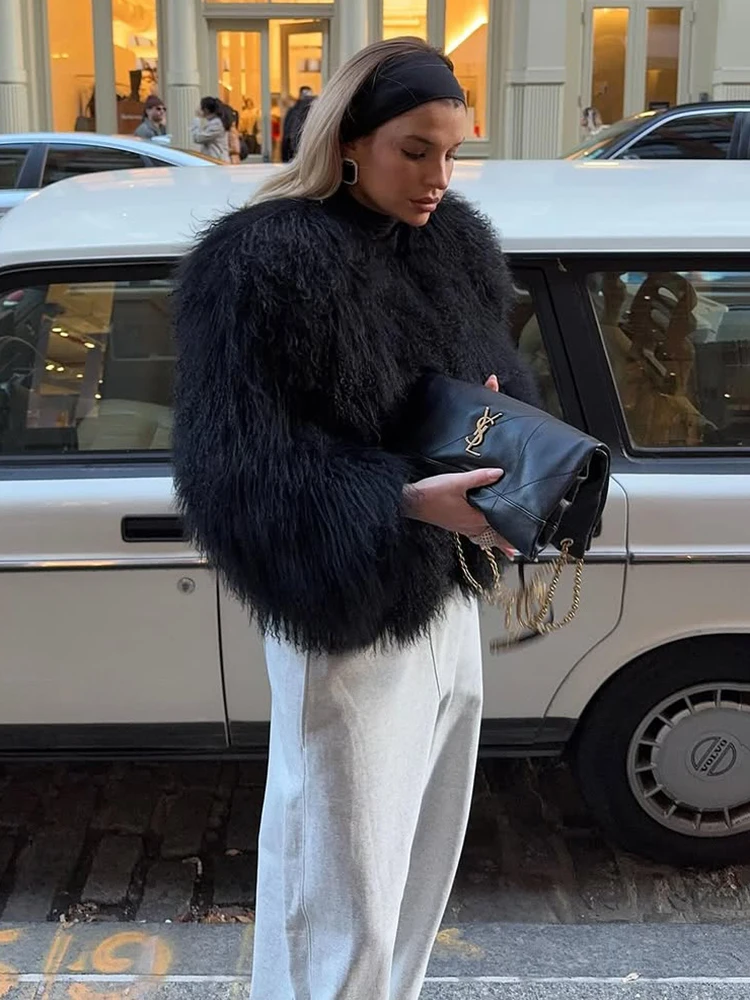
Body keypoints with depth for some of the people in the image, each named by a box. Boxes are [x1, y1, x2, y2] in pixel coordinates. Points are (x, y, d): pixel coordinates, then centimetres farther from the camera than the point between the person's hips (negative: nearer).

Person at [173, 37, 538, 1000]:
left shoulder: (454, 244, 5)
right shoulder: (262, 266, -18)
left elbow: (501, 378, 14)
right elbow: (235, 470, -21)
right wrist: (406, 502, -31)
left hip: (448, 599, 8)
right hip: (349, 622, -7)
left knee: (422, 864, 22)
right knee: (342, 893, 6)